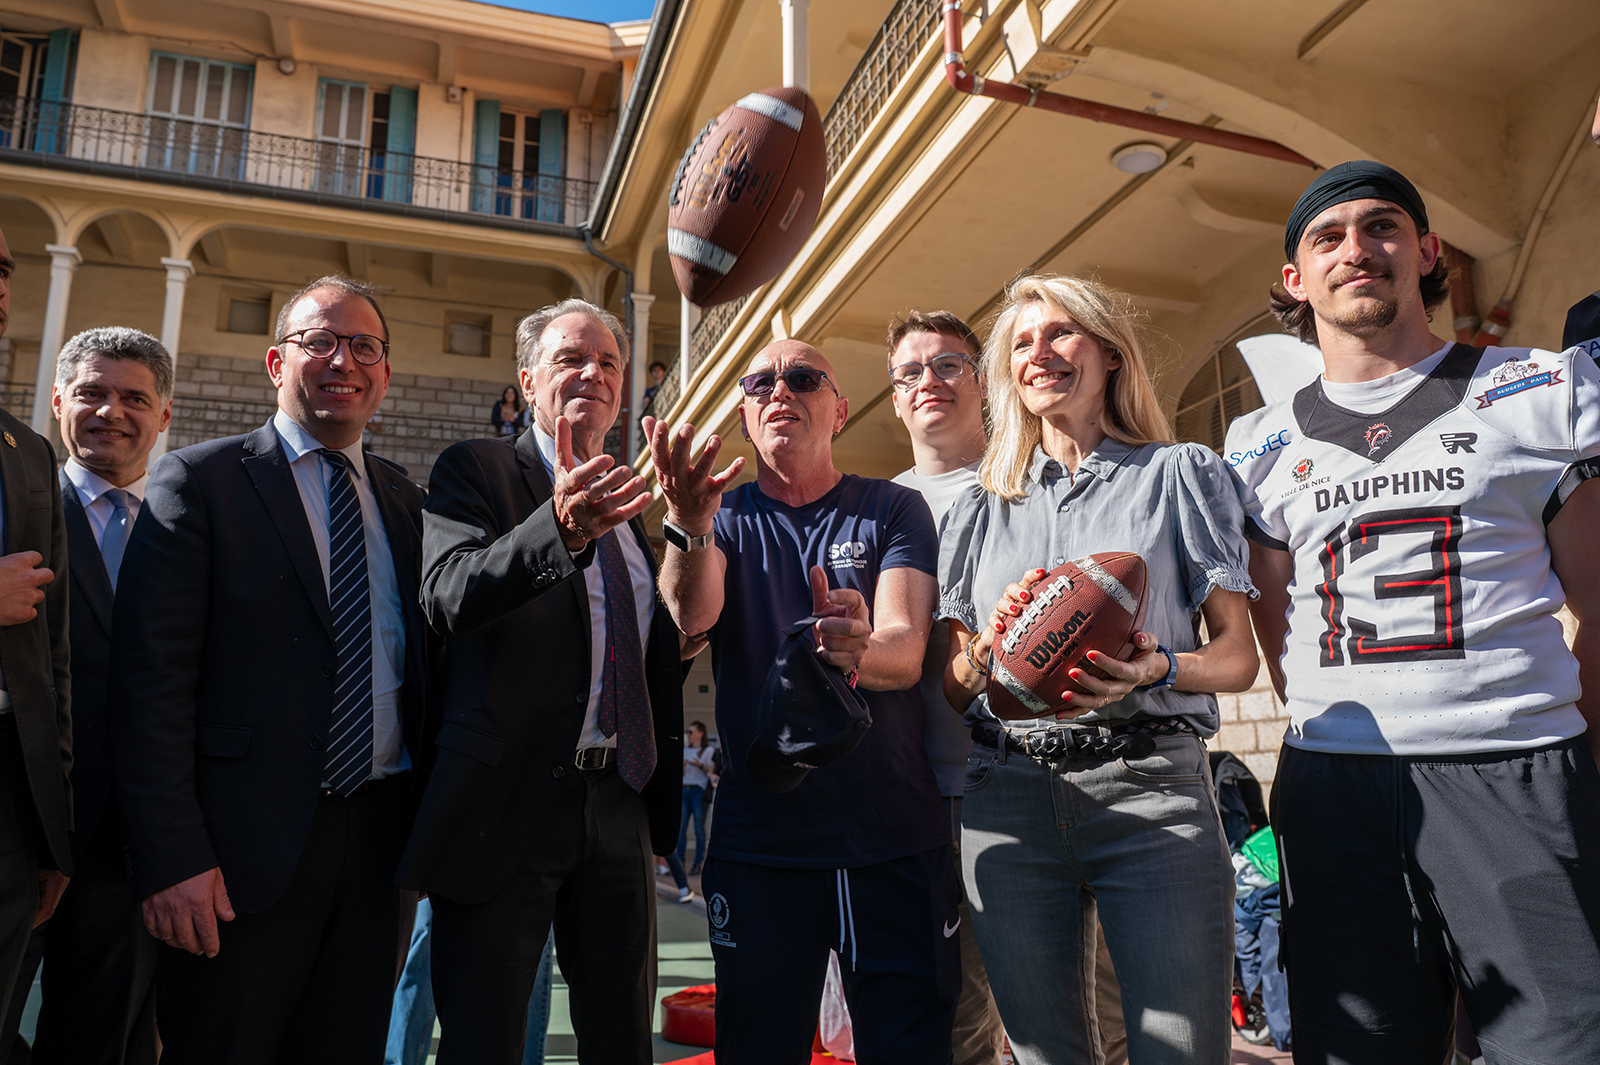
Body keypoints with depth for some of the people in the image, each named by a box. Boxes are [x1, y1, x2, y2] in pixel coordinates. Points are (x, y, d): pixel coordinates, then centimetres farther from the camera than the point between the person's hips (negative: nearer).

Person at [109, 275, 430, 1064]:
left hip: (377, 838, 5)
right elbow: (150, 681, -9)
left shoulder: (405, 501, 11)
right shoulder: (199, 482, -3)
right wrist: (171, 857, -14)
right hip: (245, 846, -4)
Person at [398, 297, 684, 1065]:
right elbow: (449, 597, -22)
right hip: (505, 801, -5)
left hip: (620, 807, 5)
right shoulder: (475, 469, -2)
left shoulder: (631, 499, 14)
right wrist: (562, 529, -38)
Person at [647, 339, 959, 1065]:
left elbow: (907, 651, -12)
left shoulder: (894, 509, 2)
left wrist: (859, 650, -36)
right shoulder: (725, 516, 5)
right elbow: (691, 614, -16)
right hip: (759, 839, 1)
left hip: (898, 840, 0)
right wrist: (689, 524, -37)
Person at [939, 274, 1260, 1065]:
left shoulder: (1180, 473, 10)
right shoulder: (980, 506, 16)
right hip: (1008, 798, 3)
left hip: (1150, 789, -2)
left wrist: (1155, 670, -17)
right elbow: (950, 685, 15)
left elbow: (1238, 656, 4)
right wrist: (987, 652, -8)